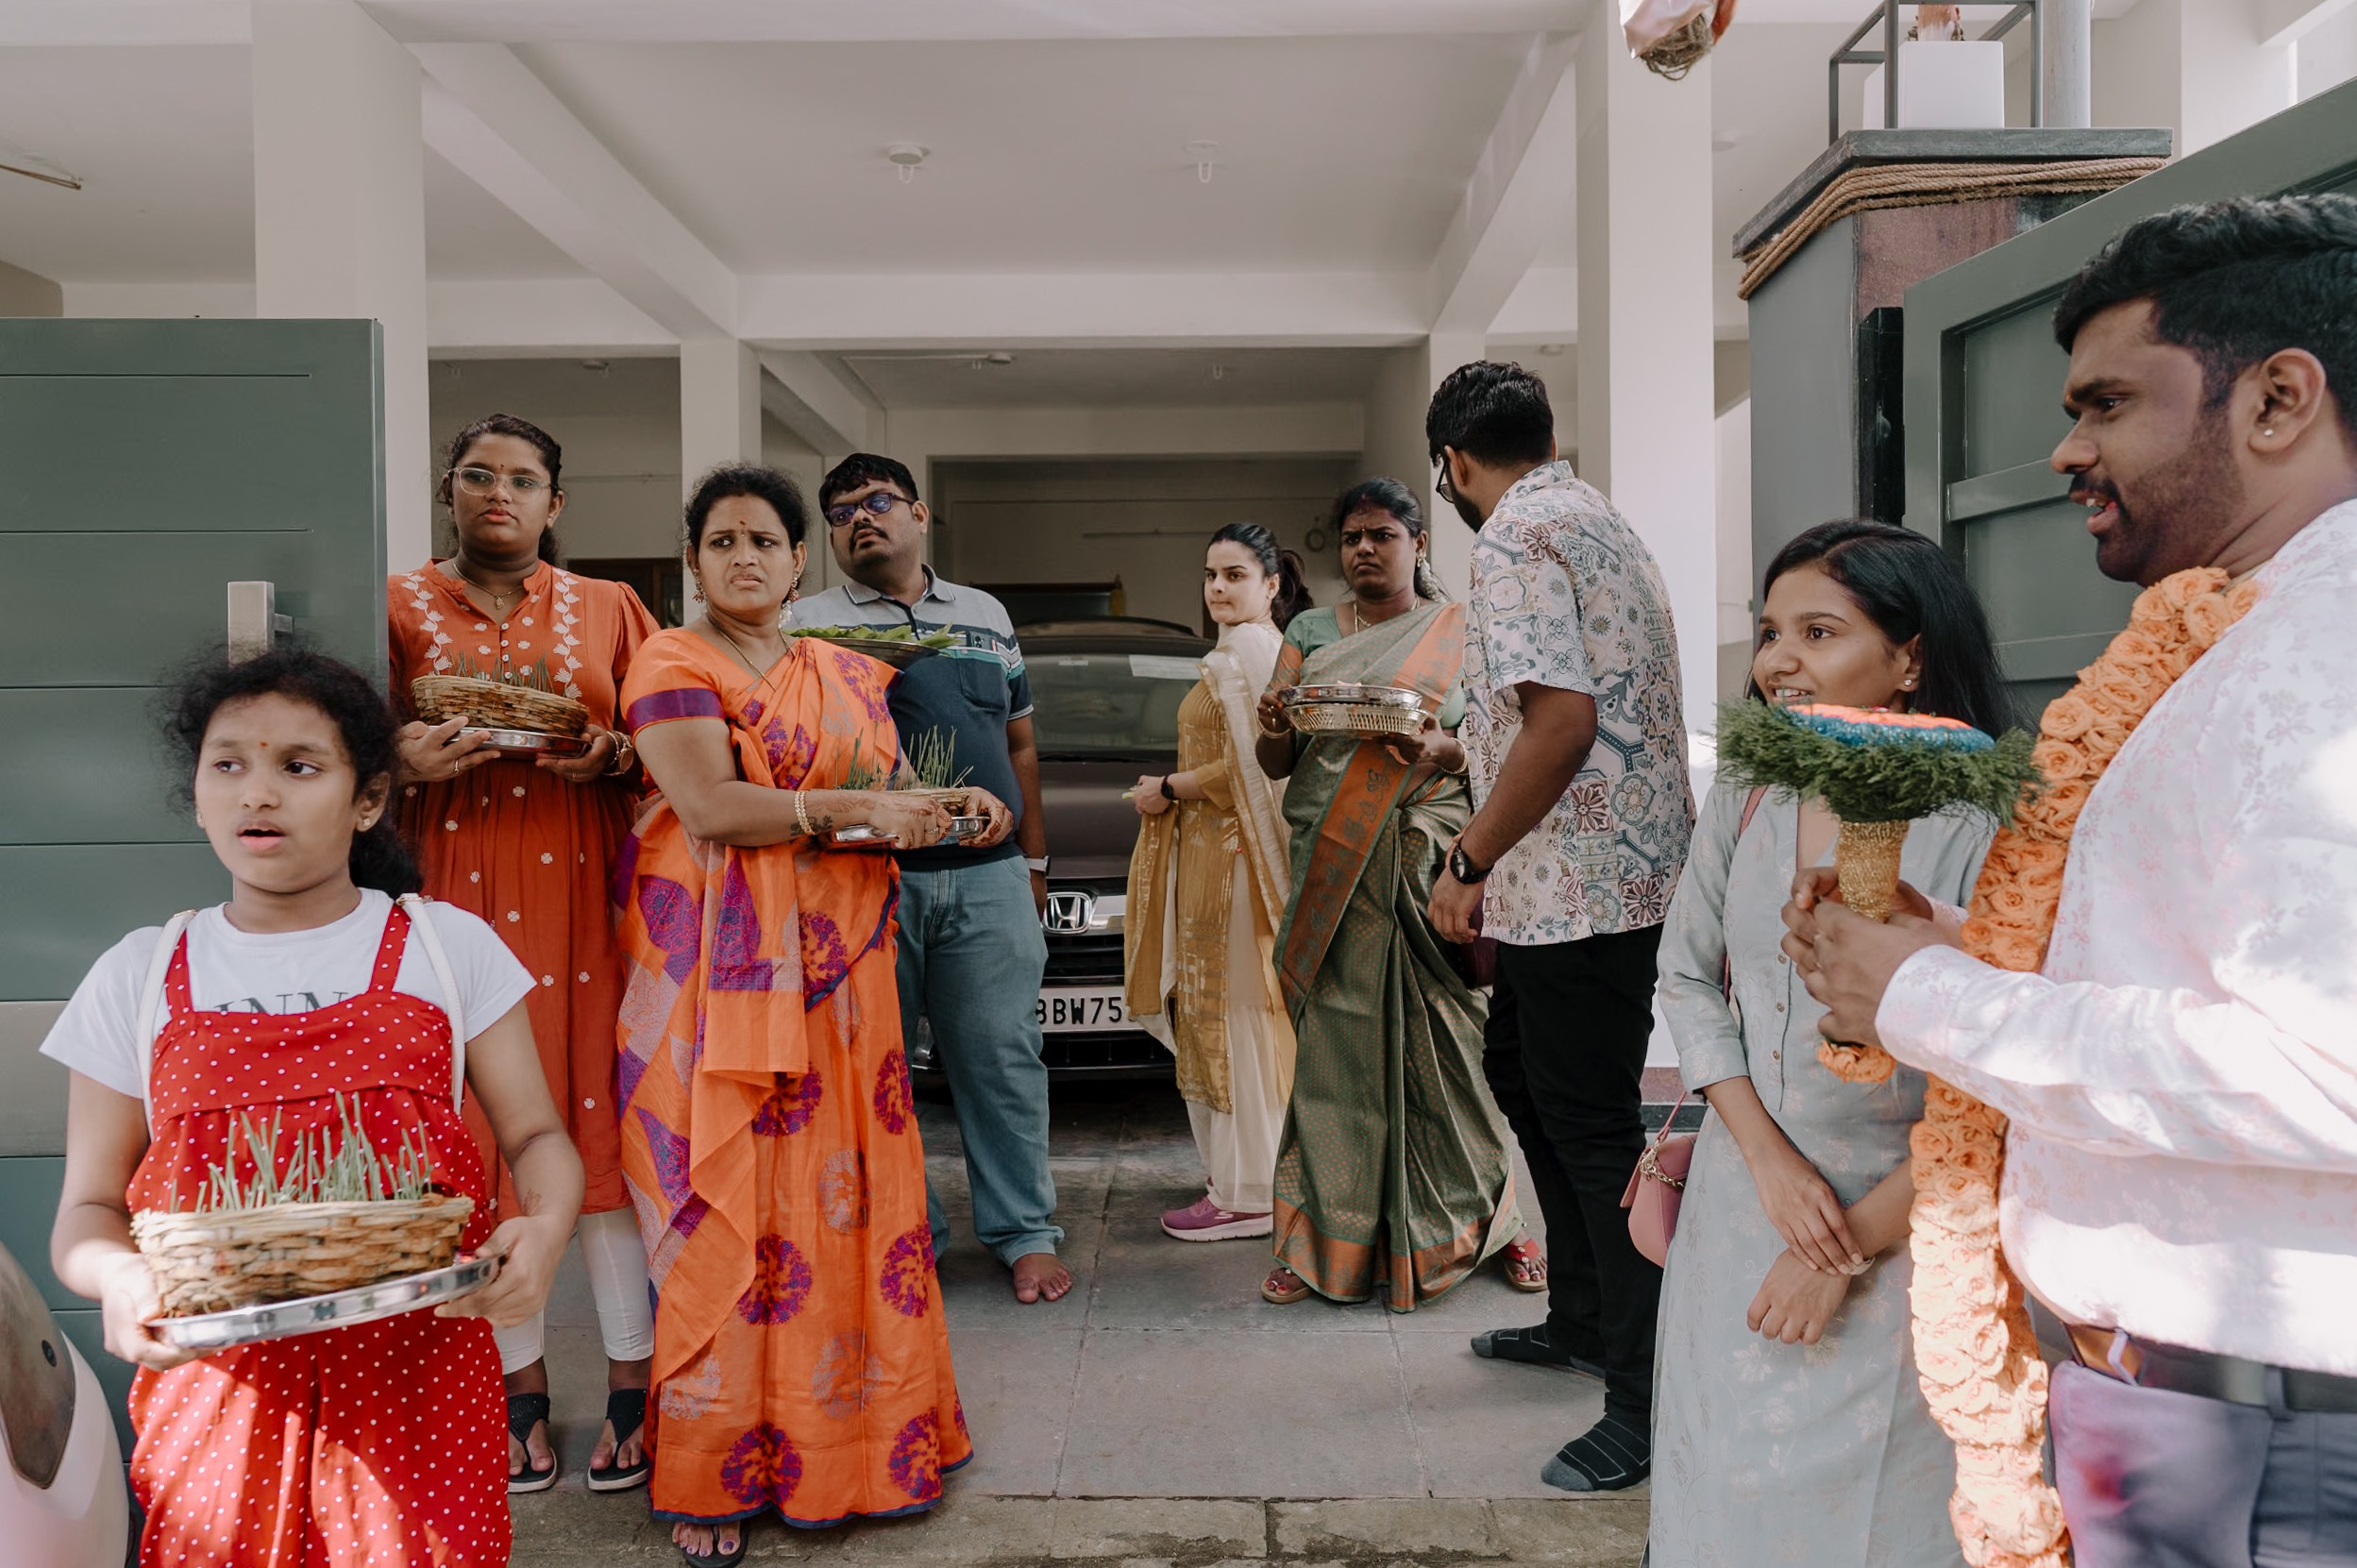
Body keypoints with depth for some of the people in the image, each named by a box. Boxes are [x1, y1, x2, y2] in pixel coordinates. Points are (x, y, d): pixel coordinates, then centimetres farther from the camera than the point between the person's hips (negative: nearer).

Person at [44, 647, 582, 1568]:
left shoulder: (447, 945, 2)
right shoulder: (138, 977, 6)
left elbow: (536, 1137, 2)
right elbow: (89, 1209, 7)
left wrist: (542, 1230, -19)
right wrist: (117, 1277, -15)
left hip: (418, 1377, -1)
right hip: (214, 1381, 1)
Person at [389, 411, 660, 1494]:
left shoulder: (607, 609, 11)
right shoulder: (400, 606, 10)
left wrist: (612, 756, -10)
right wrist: (406, 761, -11)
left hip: (582, 887, 0)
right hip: (456, 893, 1)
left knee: (602, 1118, -1)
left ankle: (631, 1378, 10)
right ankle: (520, 1381, 16)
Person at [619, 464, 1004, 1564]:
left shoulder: (849, 675, 17)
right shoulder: (672, 665, -2)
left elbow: (886, 800, 20)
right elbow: (710, 807, -15)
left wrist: (951, 807, -1)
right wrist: (855, 810, -15)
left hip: (837, 967, 5)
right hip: (714, 967, -5)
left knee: (840, 1190, 5)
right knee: (723, 1209, -4)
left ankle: (841, 1431, 18)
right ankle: (710, 1475, 7)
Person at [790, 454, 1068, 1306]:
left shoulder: (987, 615, 18)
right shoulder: (811, 623, 7)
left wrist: (1033, 861, 17)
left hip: (989, 878, 2)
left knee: (1003, 1059, 3)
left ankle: (1023, 1232, 14)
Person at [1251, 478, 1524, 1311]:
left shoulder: (1462, 632, 10)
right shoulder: (1309, 634, 16)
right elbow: (1274, 763, 13)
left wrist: (1443, 749, -17)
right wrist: (1275, 730, -10)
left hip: (1429, 860, -2)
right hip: (1331, 867, 2)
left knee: (1437, 1042, -3)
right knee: (1335, 1043, -1)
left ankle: (1482, 1220, 13)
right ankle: (1328, 1238, 6)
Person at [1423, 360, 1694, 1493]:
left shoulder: (1515, 541, -13)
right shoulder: (1603, 523, 17)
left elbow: (1562, 720, -23)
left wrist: (1473, 859, -14)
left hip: (1577, 882, -11)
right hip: (1626, 870, 11)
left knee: (1594, 1127, -3)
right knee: (1522, 1074, 22)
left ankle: (1648, 1405, 8)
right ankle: (1583, 1319, 35)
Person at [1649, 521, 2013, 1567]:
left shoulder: (1981, 824, -17)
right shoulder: (1747, 798, -2)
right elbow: (1687, 978, 5)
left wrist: (1852, 1248, -13)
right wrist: (1772, 1161, -8)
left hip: (1903, 1236, -4)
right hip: (1745, 1209, 4)